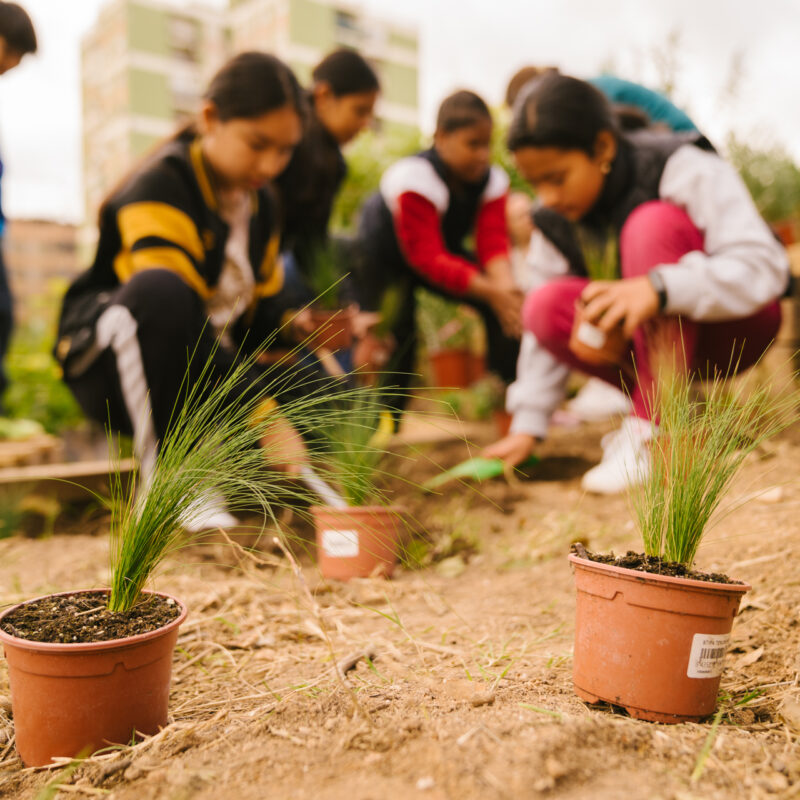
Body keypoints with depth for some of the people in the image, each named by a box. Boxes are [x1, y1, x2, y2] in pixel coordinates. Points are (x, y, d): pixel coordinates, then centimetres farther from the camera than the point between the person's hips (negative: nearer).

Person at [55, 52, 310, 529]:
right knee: (158, 289, -41)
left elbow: (256, 312, 12)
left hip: (204, 370, 6)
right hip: (109, 361, -6)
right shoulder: (159, 186, -18)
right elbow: (178, 311, -31)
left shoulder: (261, 203, 7)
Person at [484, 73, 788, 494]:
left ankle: (656, 427, -32)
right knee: (546, 306, -21)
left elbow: (764, 267, -30)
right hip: (659, 338, 5)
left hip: (733, 323, -5)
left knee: (652, 223, -31)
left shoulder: (685, 171, -20)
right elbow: (544, 330, -1)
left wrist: (658, 289, -47)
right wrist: (527, 425, -7)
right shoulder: (557, 222, -4)